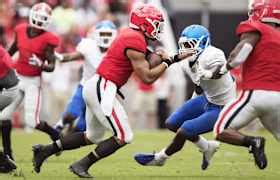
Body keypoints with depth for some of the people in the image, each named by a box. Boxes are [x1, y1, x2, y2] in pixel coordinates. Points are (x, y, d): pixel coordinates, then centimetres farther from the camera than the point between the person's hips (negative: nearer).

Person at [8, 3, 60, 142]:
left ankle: (56, 136, 19)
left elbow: (52, 66, -13)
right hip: (17, 78, 4)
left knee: (32, 121, -8)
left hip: (33, 81, -4)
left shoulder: (47, 40, -15)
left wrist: (41, 65, -33)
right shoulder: (21, 31, -2)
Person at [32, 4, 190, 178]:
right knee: (123, 137, -6)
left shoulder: (130, 34, 13)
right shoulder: (136, 42, -17)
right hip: (103, 90, -10)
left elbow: (144, 67, 19)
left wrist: (175, 59, 13)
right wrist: (166, 62, -4)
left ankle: (45, 150, 22)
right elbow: (147, 77, -15)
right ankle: (82, 165, 0)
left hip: (95, 87, 10)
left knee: (93, 136, 21)